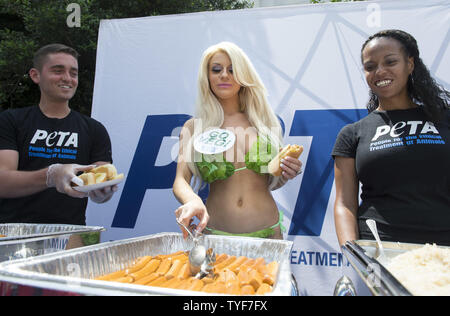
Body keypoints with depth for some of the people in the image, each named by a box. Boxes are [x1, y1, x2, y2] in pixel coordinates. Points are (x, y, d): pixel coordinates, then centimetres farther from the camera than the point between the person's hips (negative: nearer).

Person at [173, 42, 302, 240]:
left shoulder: (264, 121, 5)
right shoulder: (193, 127, 1)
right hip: (214, 231, -1)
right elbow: (181, 180, -8)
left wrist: (285, 175, -8)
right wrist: (192, 200, -30)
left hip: (267, 231, 2)